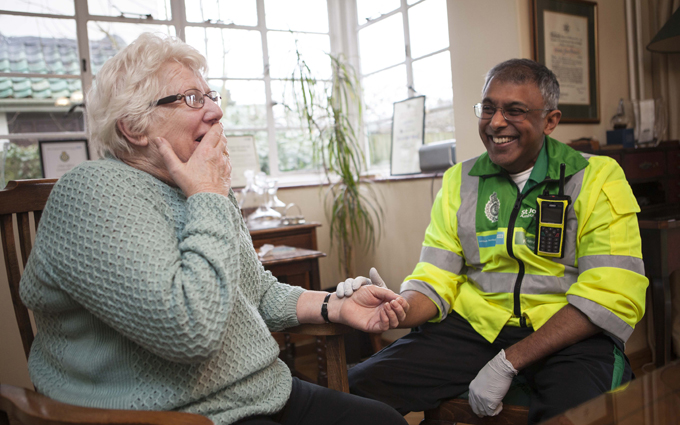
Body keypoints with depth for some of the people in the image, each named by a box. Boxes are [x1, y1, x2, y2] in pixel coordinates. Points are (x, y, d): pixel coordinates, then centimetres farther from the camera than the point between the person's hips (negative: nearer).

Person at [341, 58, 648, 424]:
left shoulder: (598, 179, 0)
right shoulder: (459, 181, 10)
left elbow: (610, 297, -10)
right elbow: (435, 281, 5)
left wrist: (509, 362, -18)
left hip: (569, 336, -2)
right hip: (474, 326, 3)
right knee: (363, 385, -16)